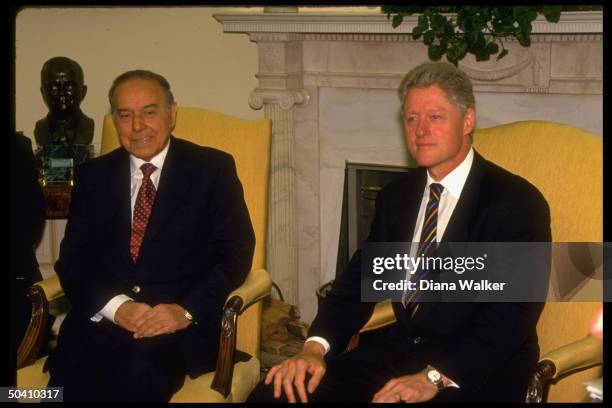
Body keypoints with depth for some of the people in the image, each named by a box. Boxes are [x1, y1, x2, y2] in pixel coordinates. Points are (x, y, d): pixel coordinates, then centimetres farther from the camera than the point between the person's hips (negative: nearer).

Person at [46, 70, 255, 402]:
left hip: (182, 326, -2)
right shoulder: (93, 175, 14)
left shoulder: (212, 169, 7)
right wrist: (116, 306, -12)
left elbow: (236, 252, 1)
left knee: (139, 375, -33)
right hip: (101, 318, 2)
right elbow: (74, 258, 8)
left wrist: (186, 311, -16)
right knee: (72, 380, -28)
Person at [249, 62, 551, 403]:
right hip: (400, 347, 5)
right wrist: (315, 347, -10)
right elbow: (360, 278, 8)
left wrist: (435, 377, -27)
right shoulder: (396, 196, 12)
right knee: (275, 392, -14)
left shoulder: (518, 204, -9)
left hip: (476, 373, -5)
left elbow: (512, 314, -17)